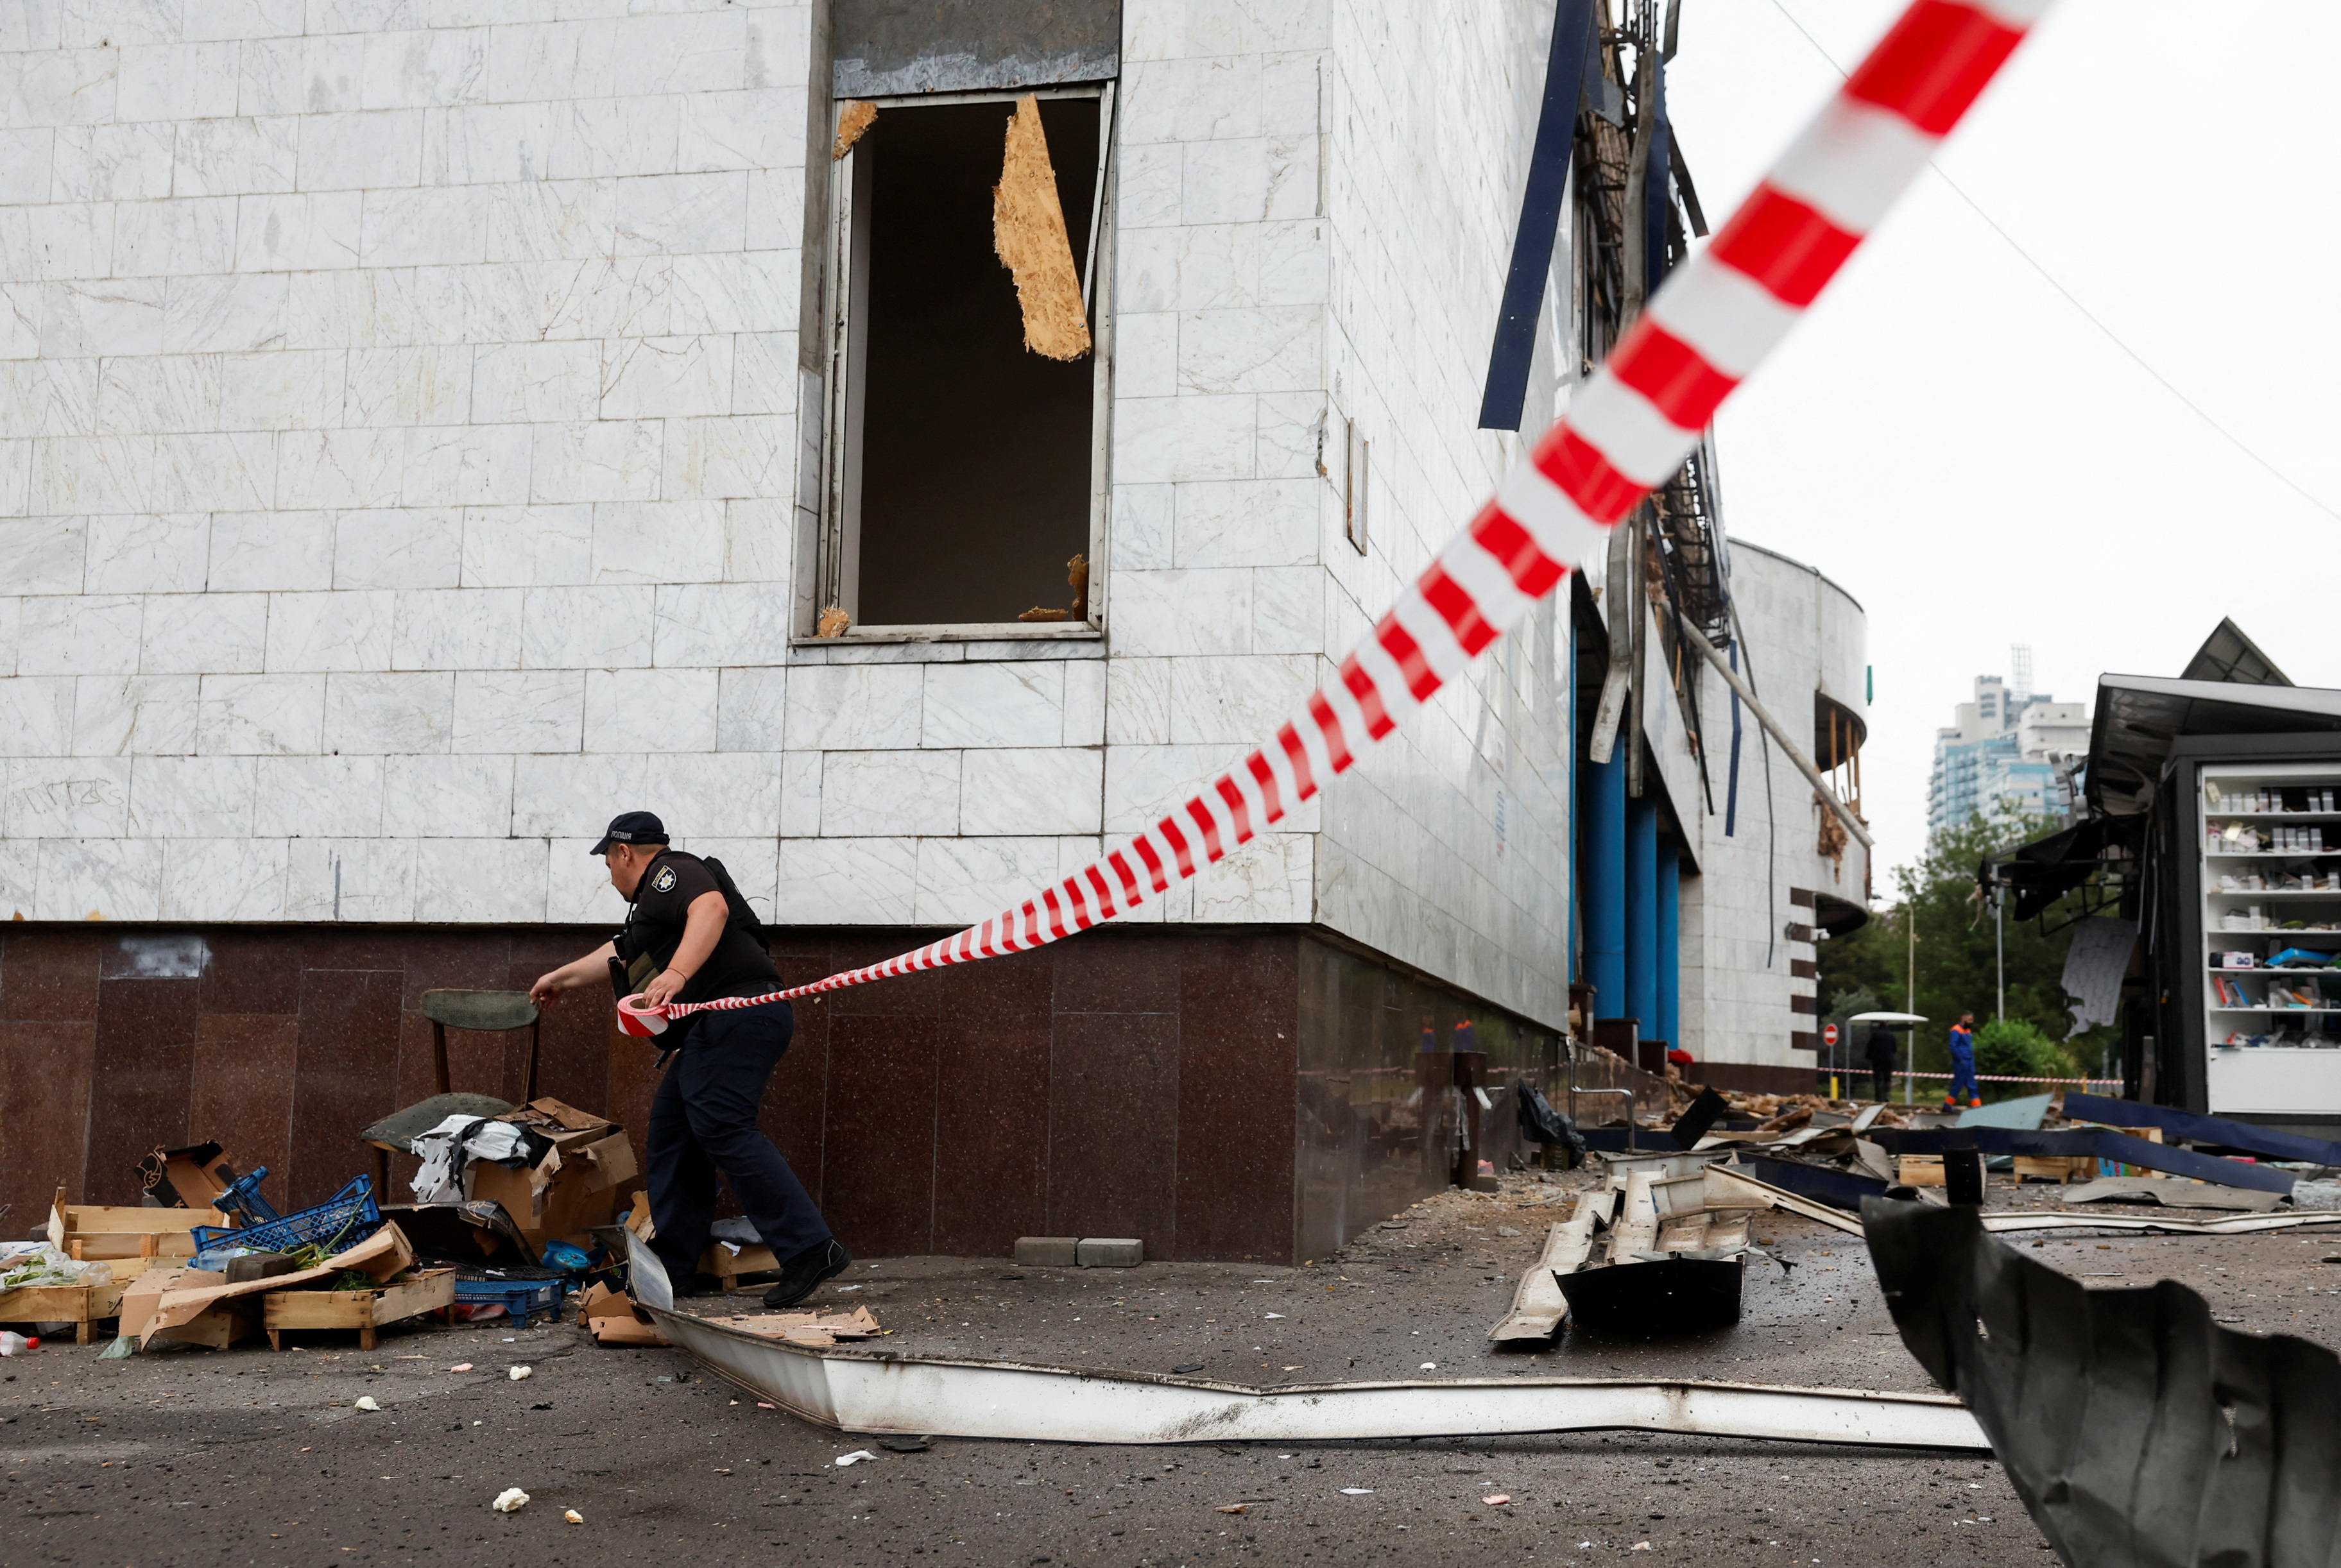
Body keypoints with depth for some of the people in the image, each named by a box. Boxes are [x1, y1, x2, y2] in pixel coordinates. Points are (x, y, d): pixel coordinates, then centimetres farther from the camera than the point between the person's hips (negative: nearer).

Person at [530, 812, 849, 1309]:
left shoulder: (672, 872, 0)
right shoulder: (654, 900, 32)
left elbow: (711, 908, -22)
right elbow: (622, 954, 49)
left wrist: (677, 973, -34)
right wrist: (564, 978, 62)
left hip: (735, 1013, -11)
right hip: (715, 1030, 11)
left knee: (721, 1128, -19)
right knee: (672, 1132, 12)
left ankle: (811, 1249, -25)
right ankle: (671, 1270, 16)